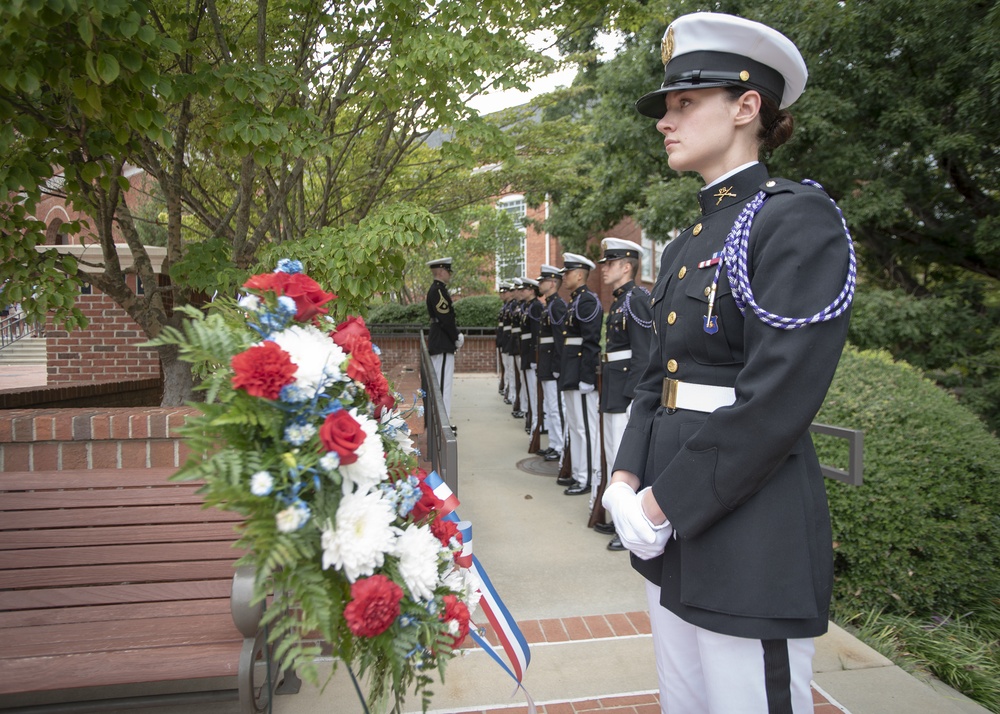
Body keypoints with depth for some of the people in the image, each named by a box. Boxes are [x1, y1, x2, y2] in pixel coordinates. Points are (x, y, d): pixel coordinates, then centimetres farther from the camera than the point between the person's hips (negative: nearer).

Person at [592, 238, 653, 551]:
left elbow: (643, 353, -20)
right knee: (613, 456, 17)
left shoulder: (636, 299, -14)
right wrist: (608, 394, 17)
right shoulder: (619, 301, 15)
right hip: (612, 392, 10)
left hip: (626, 392, -10)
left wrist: (633, 397, -23)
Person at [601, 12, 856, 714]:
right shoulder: (686, 244, 13)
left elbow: (777, 400, -21)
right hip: (674, 528, 8)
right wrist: (628, 480, 0)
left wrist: (664, 503, -16)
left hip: (751, 539, -8)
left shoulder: (798, 220, -12)